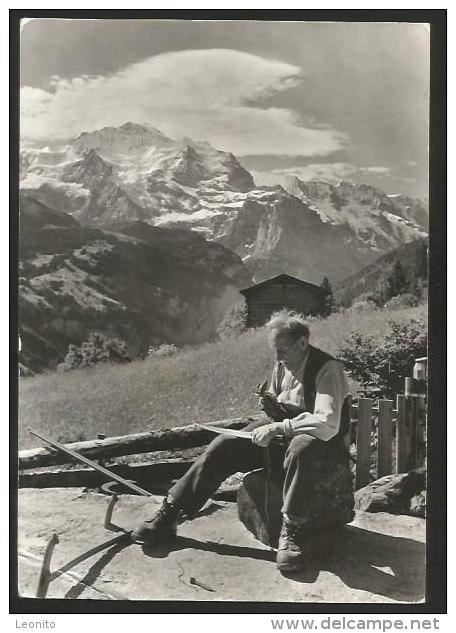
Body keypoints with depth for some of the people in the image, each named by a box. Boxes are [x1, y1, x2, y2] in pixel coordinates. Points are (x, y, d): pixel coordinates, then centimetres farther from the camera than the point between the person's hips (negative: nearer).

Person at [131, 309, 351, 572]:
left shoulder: (327, 368, -20)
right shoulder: (282, 365, 3)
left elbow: (327, 424, -31)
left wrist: (279, 427, -30)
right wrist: (272, 406, -6)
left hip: (321, 441, -7)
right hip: (282, 432, 7)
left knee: (299, 448, -43)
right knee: (225, 445, -11)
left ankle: (292, 533, -31)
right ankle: (169, 515, -8)